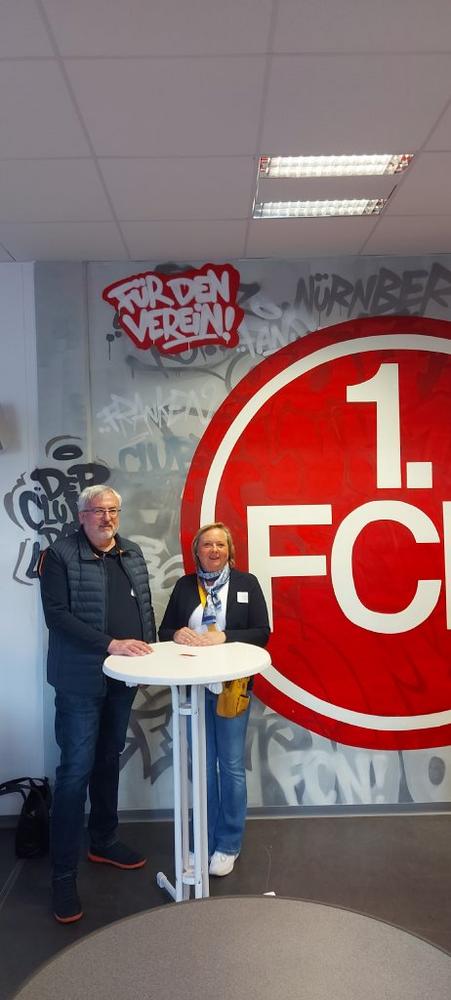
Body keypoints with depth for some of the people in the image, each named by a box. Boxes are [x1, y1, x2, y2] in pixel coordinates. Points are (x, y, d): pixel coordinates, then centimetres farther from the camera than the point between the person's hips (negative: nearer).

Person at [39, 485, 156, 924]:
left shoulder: (132, 553, 9)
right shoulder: (59, 555, -9)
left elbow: (145, 606, 16)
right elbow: (57, 614, -16)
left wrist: (148, 650, 3)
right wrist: (110, 644, -22)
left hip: (124, 677, 6)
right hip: (81, 680, -6)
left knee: (109, 759, 17)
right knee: (76, 768, -3)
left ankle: (103, 841, 34)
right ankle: (63, 872, 8)